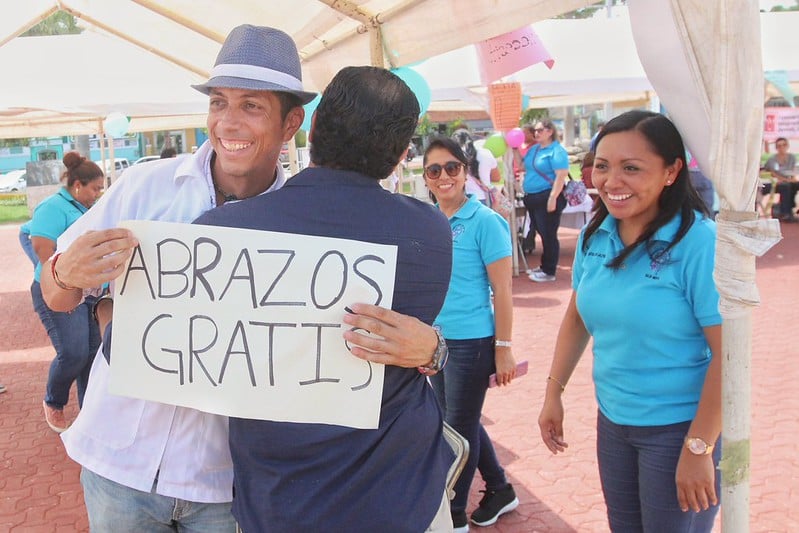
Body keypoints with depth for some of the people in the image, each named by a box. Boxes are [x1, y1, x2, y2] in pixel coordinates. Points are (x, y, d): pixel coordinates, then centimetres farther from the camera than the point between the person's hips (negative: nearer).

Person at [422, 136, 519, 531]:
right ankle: (500, 490, 39)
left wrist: (503, 349, -13)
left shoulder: (484, 221, -13)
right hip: (435, 339, 7)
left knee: (460, 428, 6)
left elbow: (502, 290, -12)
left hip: (471, 342, -7)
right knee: (453, 423, 19)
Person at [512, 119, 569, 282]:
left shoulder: (557, 151, -12)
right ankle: (544, 266, 27)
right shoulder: (534, 149, 14)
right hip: (532, 198, 9)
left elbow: (561, 176, -19)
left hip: (548, 198, -9)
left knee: (548, 235, -4)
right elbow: (521, 164, 24)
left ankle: (549, 272, 2)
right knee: (542, 233, 17)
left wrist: (553, 198, -25)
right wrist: (515, 149, 9)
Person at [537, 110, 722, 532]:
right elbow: (577, 318, 11)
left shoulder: (699, 241, -20)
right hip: (612, 420, 6)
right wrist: (553, 392, 9)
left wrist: (698, 449, -19)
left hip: (679, 427, -6)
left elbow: (730, 354, -20)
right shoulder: (595, 234, -2)